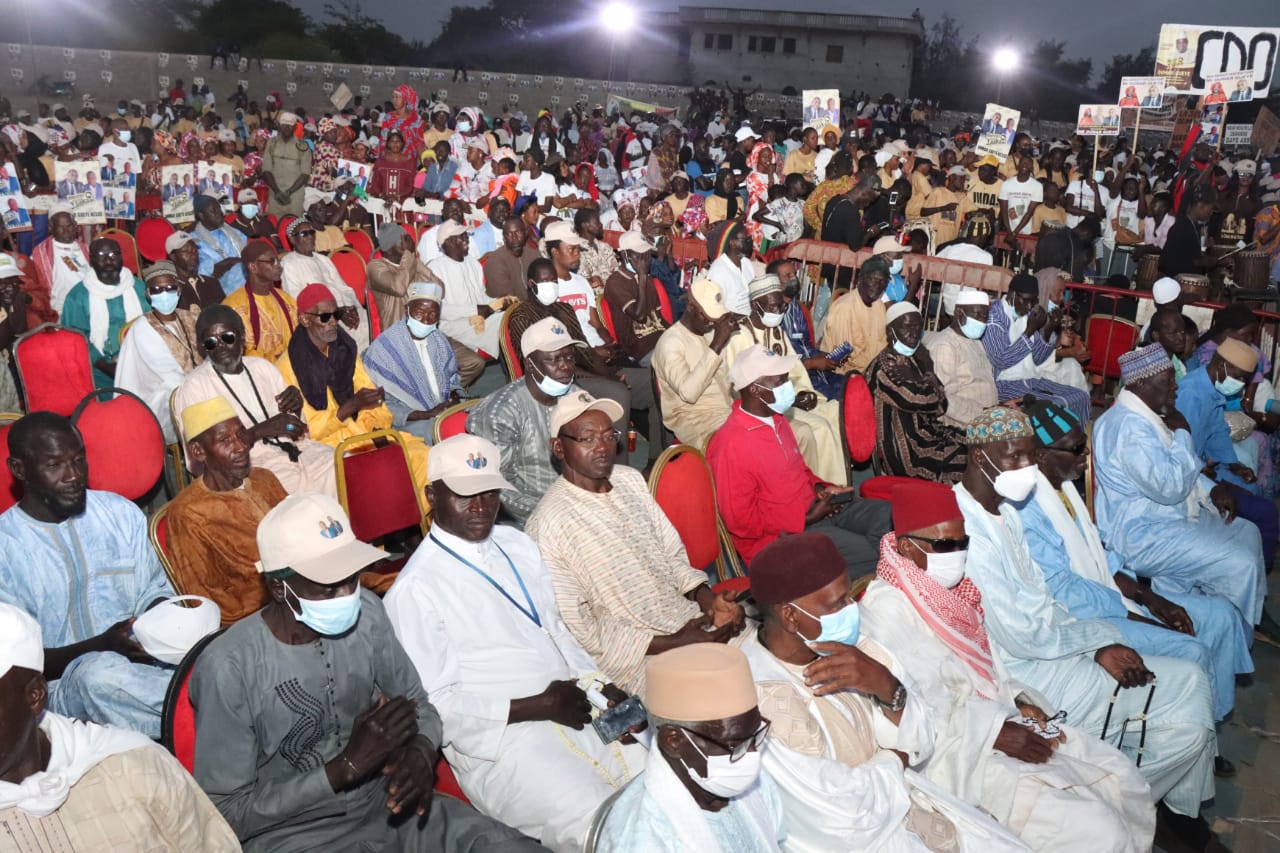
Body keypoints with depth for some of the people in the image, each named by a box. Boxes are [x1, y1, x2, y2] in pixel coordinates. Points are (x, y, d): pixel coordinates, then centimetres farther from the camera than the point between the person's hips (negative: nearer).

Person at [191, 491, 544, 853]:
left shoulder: (366, 613, -5)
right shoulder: (229, 667, -19)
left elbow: (418, 704, 9)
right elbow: (224, 815, -14)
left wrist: (420, 753, -14)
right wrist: (347, 766, -21)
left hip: (383, 804, 5)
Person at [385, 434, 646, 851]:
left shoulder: (517, 545, 12)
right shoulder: (414, 591, -9)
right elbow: (435, 705, -10)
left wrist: (604, 688, 0)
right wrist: (541, 706, -16)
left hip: (576, 709, 7)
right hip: (502, 736, -6)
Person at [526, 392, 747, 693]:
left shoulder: (630, 479, 8)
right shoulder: (548, 524, -14)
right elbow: (578, 628, -13)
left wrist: (708, 599, -5)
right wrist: (673, 643, -17)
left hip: (694, 620, 8)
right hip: (645, 660, -7)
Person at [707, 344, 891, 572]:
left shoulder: (775, 419, 6)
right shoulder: (731, 445, -23)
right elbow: (742, 522, -21)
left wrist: (819, 488, 1)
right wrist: (808, 518, -16)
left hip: (811, 507, 9)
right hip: (780, 535, -9)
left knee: (888, 514, -3)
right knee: (868, 553, -22)